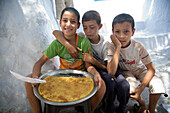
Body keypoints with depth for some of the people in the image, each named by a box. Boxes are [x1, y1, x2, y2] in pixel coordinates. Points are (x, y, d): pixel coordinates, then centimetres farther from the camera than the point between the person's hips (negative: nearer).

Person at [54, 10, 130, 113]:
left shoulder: (106, 44, -14)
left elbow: (111, 71, -21)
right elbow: (56, 33, -16)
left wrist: (92, 60, -31)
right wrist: (68, 45, -32)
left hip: (104, 69, 1)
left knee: (124, 86, -29)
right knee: (110, 81, -33)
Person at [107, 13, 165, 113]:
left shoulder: (138, 47, -23)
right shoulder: (112, 47, -26)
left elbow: (151, 69, -16)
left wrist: (141, 89, -26)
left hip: (140, 69, 1)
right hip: (125, 72, -1)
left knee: (157, 84, -23)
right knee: (129, 86, -32)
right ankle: (142, 103, 4)